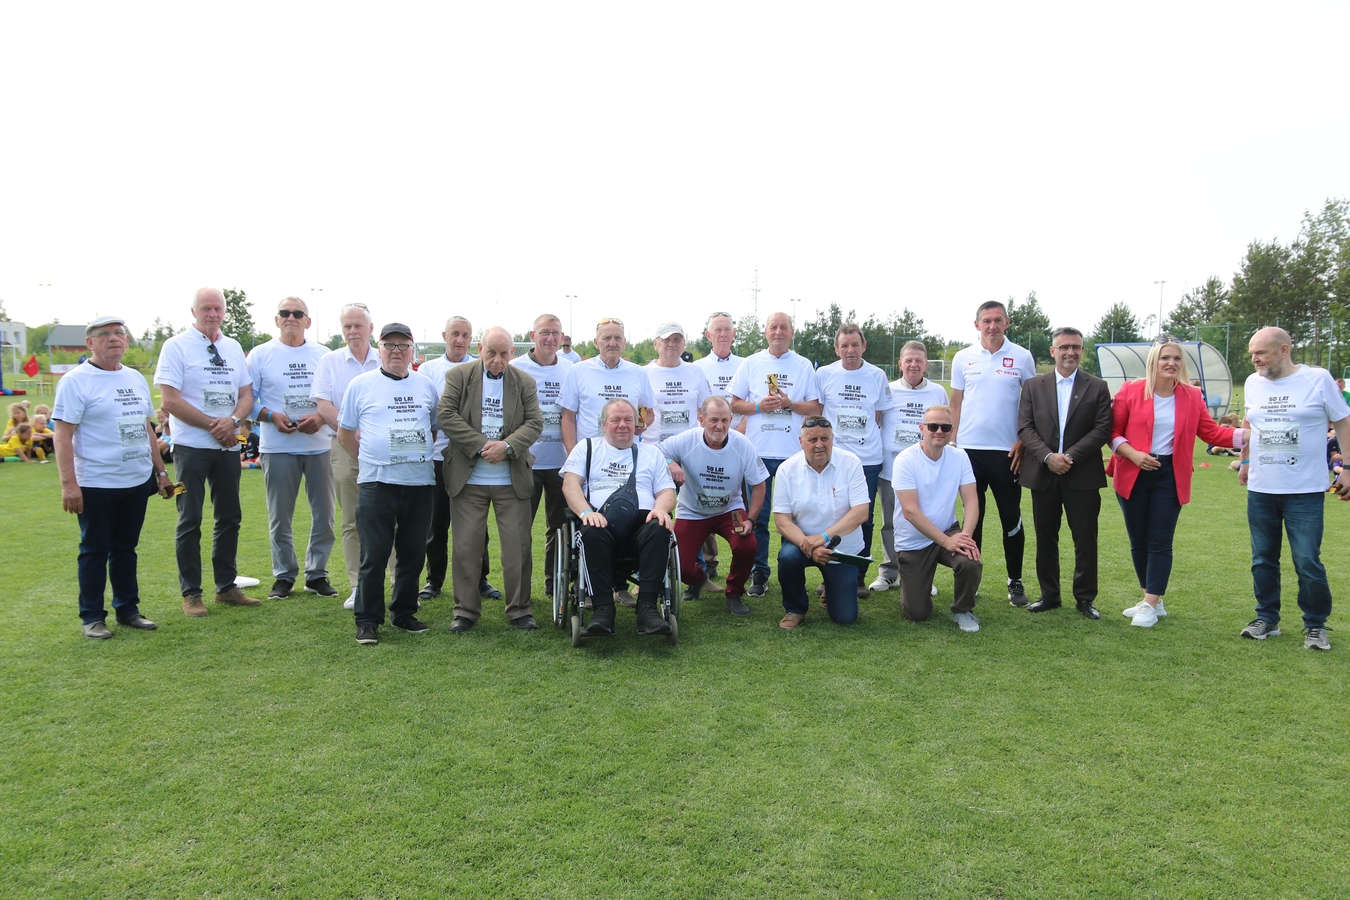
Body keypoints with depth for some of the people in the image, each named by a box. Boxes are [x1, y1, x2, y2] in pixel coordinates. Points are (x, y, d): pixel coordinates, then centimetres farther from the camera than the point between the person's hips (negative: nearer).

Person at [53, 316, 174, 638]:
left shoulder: (136, 379, 12)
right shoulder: (76, 381, -8)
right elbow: (63, 435, -12)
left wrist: (160, 470, 15)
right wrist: (68, 484, -18)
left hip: (137, 482, 5)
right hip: (96, 485, -5)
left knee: (126, 548, 14)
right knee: (95, 551, 5)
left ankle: (128, 609, 24)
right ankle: (92, 617, 15)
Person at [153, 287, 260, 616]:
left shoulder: (233, 347, 11)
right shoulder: (176, 346, -5)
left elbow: (246, 394, 10)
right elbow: (169, 400, -12)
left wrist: (233, 420, -10)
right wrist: (213, 425, -13)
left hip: (229, 445, 6)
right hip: (192, 445, -5)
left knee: (229, 517, 10)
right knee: (190, 521, 1)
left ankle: (226, 586, 21)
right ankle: (191, 594, 10)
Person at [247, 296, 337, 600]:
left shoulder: (323, 355, 8)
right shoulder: (260, 354, 4)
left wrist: (320, 418, -10)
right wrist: (271, 416, -15)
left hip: (319, 444, 2)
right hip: (278, 447, -1)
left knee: (324, 514, 5)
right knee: (279, 516, 5)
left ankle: (317, 573, 18)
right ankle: (284, 575, 17)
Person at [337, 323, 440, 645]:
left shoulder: (426, 386, 10)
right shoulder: (361, 384, 4)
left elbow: (436, 428, 20)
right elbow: (345, 433, 10)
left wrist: (418, 453, 11)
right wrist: (367, 459, 7)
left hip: (419, 483, 3)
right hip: (376, 483, -3)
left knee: (413, 553, 9)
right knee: (374, 555, -1)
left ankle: (404, 612, 22)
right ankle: (368, 620, 8)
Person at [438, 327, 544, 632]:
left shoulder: (524, 382, 6)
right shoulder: (459, 376, 2)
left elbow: (535, 422, 0)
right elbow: (445, 414, -8)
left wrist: (507, 446, -16)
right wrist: (481, 445, -15)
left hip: (512, 480, 1)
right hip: (469, 478, -1)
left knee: (518, 547, 3)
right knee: (466, 546, 4)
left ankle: (519, 609, 16)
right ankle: (466, 610, 16)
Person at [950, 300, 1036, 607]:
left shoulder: (1022, 358, 1)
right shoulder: (963, 358, 5)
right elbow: (956, 403, 9)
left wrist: (1024, 442, -4)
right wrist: (952, 442, 1)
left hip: (1007, 450, -1)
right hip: (969, 449, 1)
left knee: (1011, 517, 5)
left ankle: (1015, 582, 17)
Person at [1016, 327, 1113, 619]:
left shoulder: (1097, 387, 4)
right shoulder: (1033, 386, 6)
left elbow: (1102, 430, -4)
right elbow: (1025, 428, 0)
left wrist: (1070, 456, -15)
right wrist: (1048, 457, -14)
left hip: (1083, 476, -1)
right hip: (1043, 474, 1)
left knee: (1085, 538, 4)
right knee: (1045, 538, 9)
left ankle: (1085, 598, 16)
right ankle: (1049, 595, 21)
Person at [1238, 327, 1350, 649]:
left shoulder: (1318, 379, -6)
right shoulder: (1252, 383, 5)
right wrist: (1245, 461, 21)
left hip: (1305, 490, -4)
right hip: (1260, 489, 4)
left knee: (1308, 562, -2)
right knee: (1263, 560, 11)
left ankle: (1316, 625, 15)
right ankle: (1267, 619, 24)